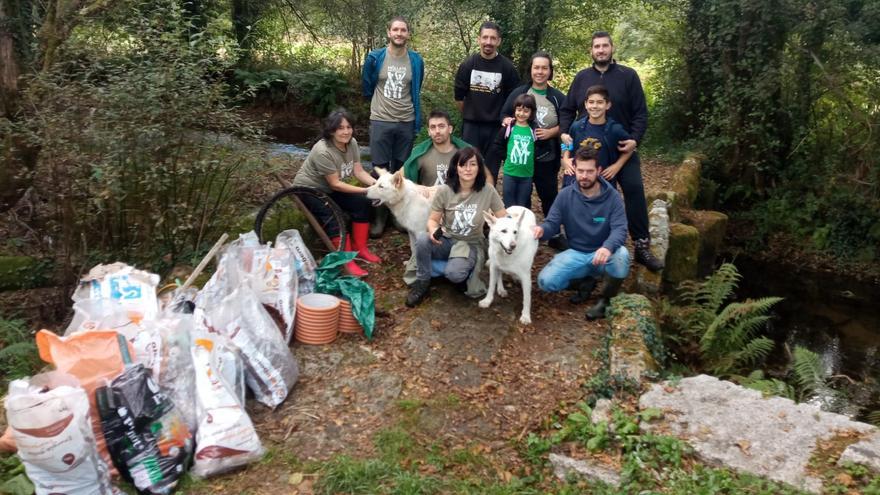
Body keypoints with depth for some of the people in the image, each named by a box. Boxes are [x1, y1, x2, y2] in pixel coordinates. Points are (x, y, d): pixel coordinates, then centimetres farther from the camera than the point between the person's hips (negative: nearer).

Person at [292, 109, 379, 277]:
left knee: (362, 202, -10)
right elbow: (335, 184, -27)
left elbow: (359, 172, -10)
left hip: (328, 189, 8)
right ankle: (347, 262, -19)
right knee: (335, 219, -28)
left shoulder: (352, 143, -9)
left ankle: (360, 249, 1)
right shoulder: (323, 151, -31)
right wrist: (366, 190, -28)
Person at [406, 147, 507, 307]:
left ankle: (466, 274, 6)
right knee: (422, 238, -33)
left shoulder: (488, 191, -10)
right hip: (445, 240, 2)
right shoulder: (444, 191, -9)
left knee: (454, 273, -34)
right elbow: (433, 219, -3)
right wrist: (433, 230, -27)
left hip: (470, 245, -2)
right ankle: (422, 282, -9)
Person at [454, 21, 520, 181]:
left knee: (491, 170, 6)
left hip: (496, 127, 0)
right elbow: (459, 97, 7)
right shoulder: (468, 64, -1)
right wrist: (470, 116, 11)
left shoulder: (507, 67, -4)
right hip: (471, 126, 1)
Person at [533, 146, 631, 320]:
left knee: (621, 254, -38)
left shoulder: (612, 196, -11)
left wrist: (608, 247, -46)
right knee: (546, 281, -22)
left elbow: (620, 229, -22)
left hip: (602, 253, -2)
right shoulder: (565, 195, -5)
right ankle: (585, 281, 8)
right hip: (576, 253, 2)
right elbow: (552, 223, -6)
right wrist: (541, 229, -33)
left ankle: (605, 299, -11)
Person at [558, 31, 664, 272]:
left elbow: (640, 113, -3)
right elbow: (567, 109, 10)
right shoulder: (582, 78, 7)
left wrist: (635, 139, -18)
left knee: (634, 190, -11)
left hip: (622, 147, -2)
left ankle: (642, 246, -3)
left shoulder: (628, 76, -1)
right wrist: (564, 132, -8)